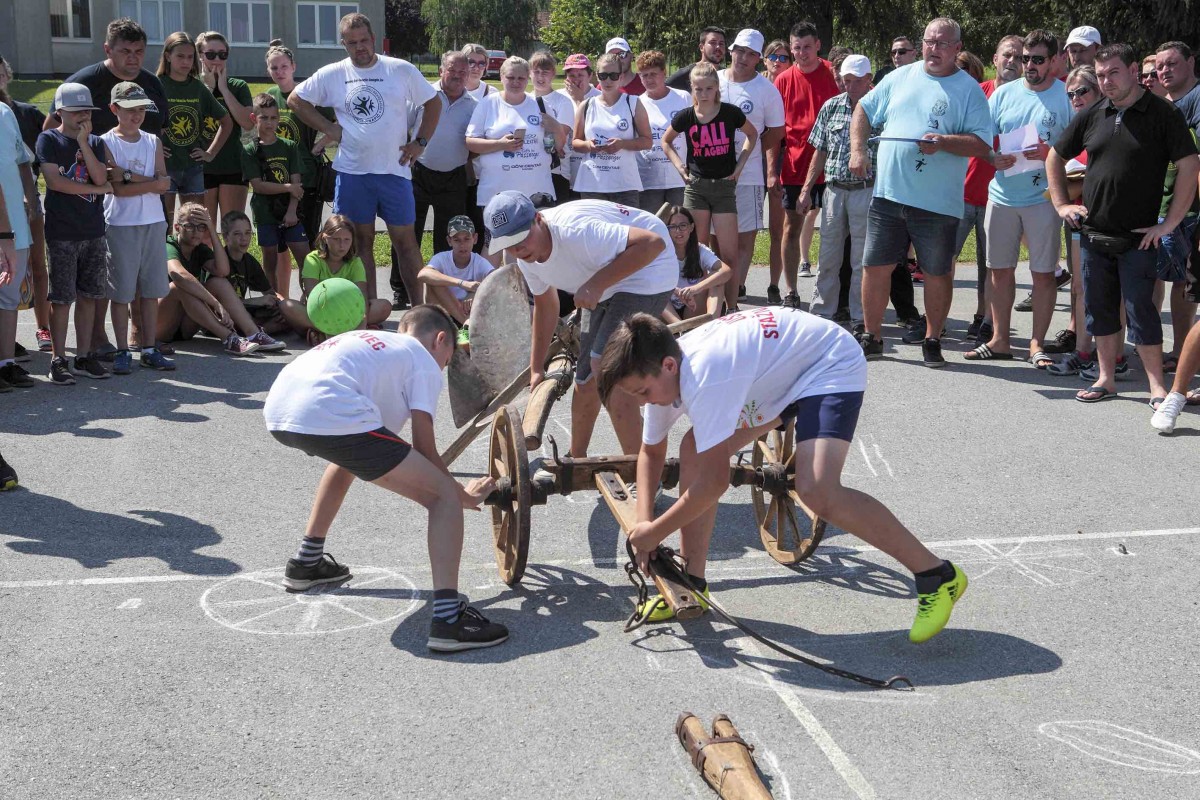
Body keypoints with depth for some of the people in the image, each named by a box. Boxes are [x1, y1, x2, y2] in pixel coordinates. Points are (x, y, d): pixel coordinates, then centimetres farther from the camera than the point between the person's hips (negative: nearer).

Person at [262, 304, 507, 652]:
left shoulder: (367, 340, 36)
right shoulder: (423, 361, 16)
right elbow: (424, 451, 9)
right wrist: (465, 496, 26)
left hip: (276, 412, 9)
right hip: (330, 418, -9)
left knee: (351, 456, 41)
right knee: (443, 496, 0)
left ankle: (306, 563, 48)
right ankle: (448, 618, -11)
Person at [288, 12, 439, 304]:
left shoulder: (402, 70, 0)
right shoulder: (332, 74, 2)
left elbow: (433, 103, 9)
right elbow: (295, 100, 10)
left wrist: (420, 142, 1)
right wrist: (328, 128, 1)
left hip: (394, 170, -1)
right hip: (352, 171, 1)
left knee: (405, 238, 1)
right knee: (362, 240, 7)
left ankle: (418, 307, 6)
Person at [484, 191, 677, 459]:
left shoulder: (574, 231, -37)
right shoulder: (526, 259, -9)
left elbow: (653, 243, -39)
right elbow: (545, 305, 9)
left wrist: (597, 284, -40)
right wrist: (536, 368, 10)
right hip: (604, 288, 9)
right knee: (586, 377, 15)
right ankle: (577, 459, 38)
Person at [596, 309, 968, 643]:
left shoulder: (703, 377, -35)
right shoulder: (661, 371, -7)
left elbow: (714, 482, -32)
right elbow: (651, 451, 10)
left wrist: (654, 532, -19)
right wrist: (644, 525, -3)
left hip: (832, 365, -10)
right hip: (778, 367, 10)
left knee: (817, 492, -28)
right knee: (694, 451, 1)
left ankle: (937, 576, -13)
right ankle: (691, 586, 12)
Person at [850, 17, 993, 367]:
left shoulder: (969, 91, -1)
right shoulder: (900, 78, 11)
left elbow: (982, 143, -8)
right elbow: (863, 111, 20)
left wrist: (944, 142, -23)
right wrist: (858, 149, 7)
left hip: (938, 203, -3)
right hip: (888, 194, 3)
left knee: (937, 273, 6)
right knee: (875, 267, 5)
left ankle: (932, 341, 21)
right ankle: (871, 338, 19)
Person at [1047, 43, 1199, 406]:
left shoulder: (1162, 114, -7)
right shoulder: (1091, 116, 7)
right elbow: (1055, 158, 19)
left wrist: (1169, 223, -13)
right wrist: (1061, 204, 10)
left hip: (1137, 237, -5)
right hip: (1093, 234, 5)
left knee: (1140, 311, -4)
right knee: (1100, 308, 11)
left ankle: (1157, 387, 5)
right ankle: (1105, 379, 22)